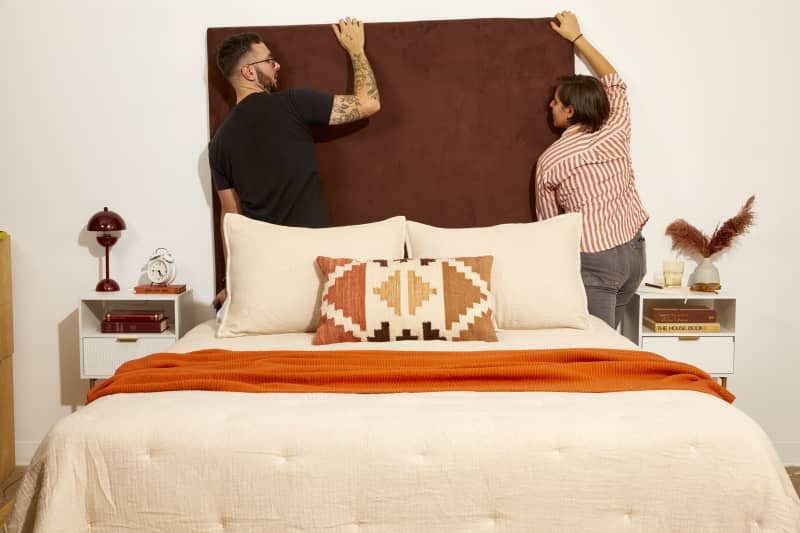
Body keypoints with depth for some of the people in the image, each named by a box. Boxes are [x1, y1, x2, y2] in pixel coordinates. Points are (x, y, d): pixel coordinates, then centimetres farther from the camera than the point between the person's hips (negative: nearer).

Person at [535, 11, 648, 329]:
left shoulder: (549, 162, -7)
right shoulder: (616, 130, 0)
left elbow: (549, 221, 4)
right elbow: (614, 82, 19)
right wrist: (577, 36, 26)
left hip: (594, 261, -5)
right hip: (634, 252, 6)